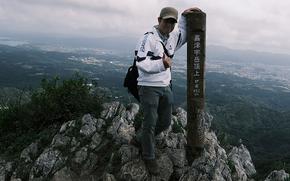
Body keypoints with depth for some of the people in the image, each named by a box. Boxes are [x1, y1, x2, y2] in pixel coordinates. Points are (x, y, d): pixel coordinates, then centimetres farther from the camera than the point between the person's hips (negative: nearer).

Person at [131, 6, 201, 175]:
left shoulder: (173, 37, 7)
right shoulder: (149, 38, -16)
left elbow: (184, 34, 29)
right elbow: (141, 63, -24)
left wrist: (184, 16, 13)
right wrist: (162, 64, -37)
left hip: (165, 87, 8)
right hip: (149, 87, -8)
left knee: (165, 122, 15)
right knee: (150, 123, -2)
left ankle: (140, 139, 37)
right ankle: (149, 157, 18)